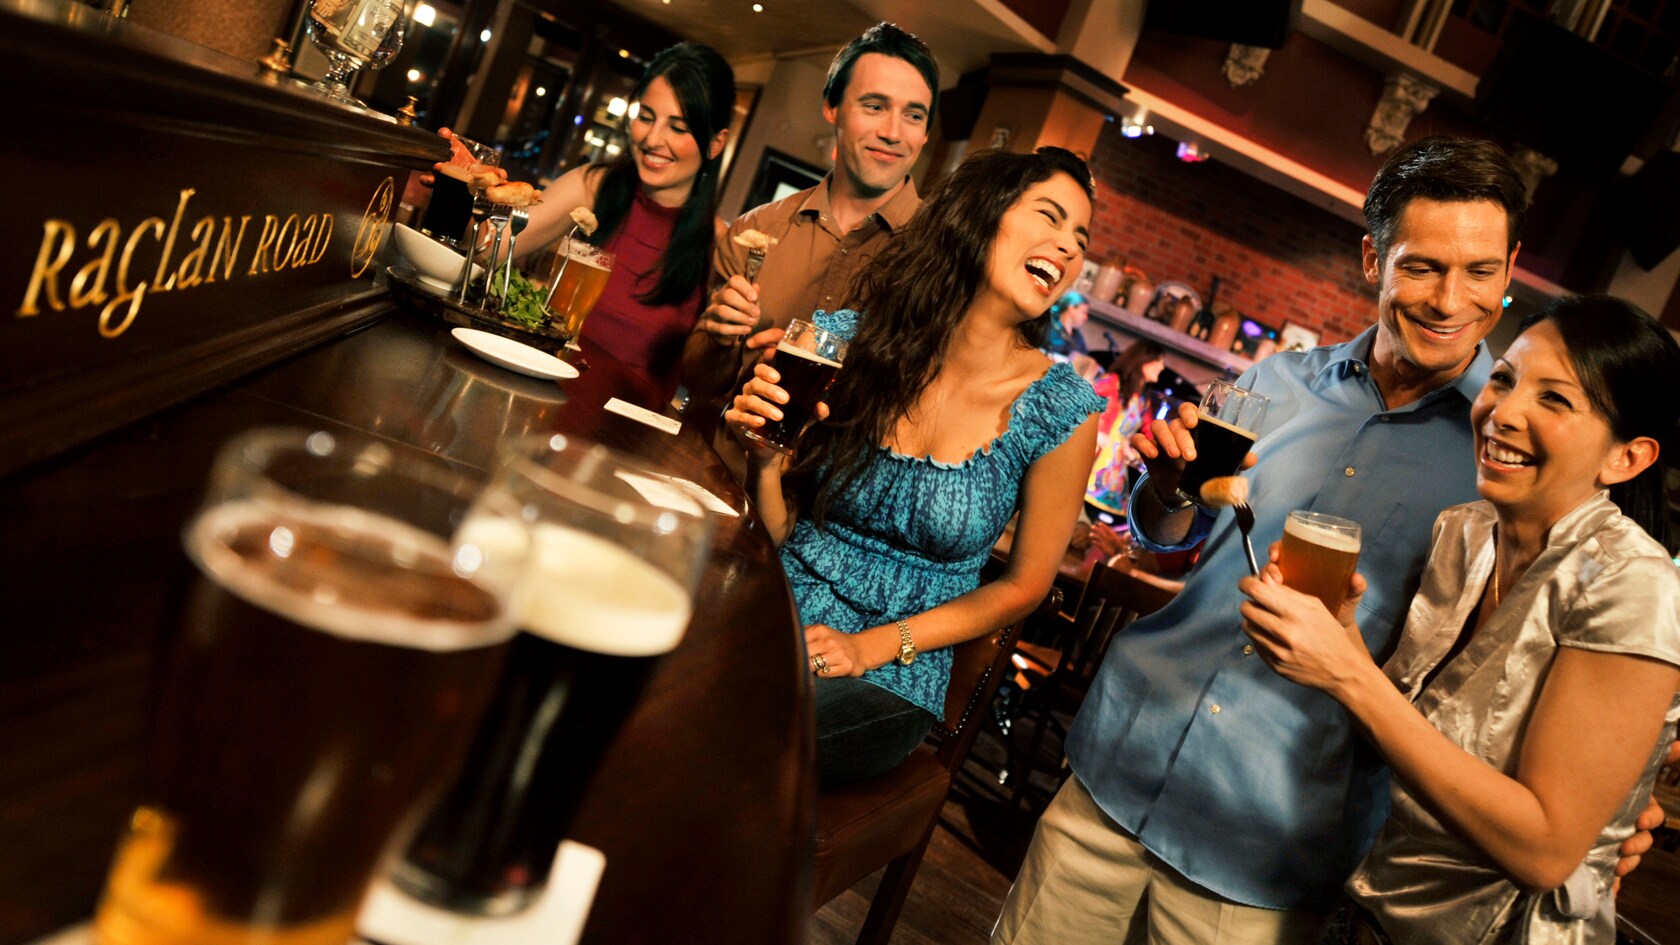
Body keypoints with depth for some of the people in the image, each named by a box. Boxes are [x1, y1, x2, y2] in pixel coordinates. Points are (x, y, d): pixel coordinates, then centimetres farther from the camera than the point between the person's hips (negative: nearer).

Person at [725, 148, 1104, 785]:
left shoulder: (1062, 410, -8)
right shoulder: (855, 339, -4)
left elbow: (1025, 583, 1)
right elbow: (779, 529, 4)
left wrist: (876, 645, -9)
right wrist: (763, 455, -18)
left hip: (888, 680, -2)